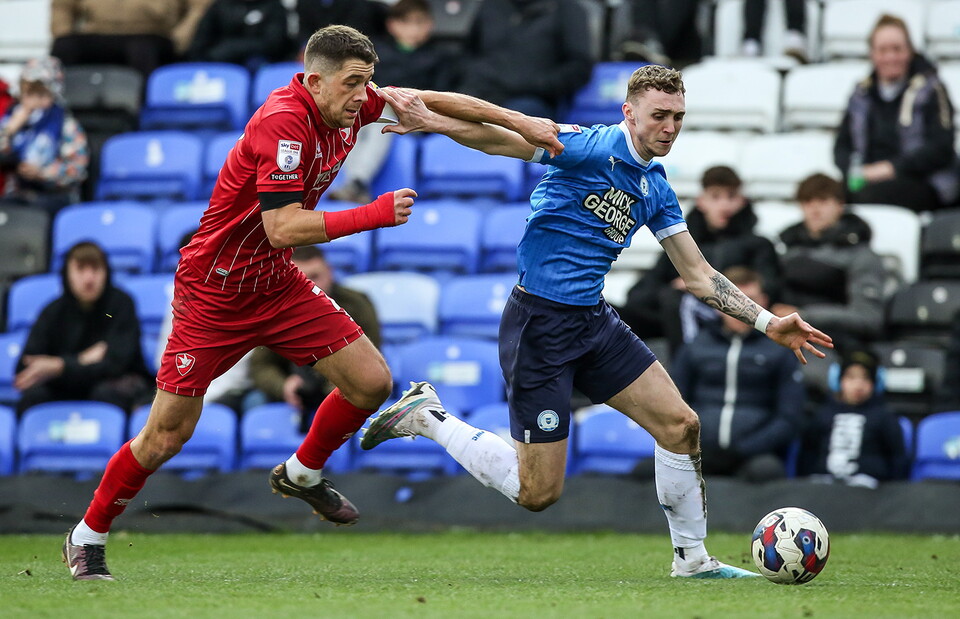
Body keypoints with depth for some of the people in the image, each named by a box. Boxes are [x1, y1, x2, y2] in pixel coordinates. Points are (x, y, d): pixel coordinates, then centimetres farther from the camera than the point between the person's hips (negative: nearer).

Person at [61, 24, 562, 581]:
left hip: (278, 285, 7)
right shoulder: (283, 121, -28)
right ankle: (89, 536, 15)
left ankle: (303, 473, 24)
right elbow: (282, 227, -33)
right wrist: (373, 215, -32)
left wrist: (520, 122, 6)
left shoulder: (347, 107, -5)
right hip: (214, 292, -7)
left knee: (372, 383, -2)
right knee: (167, 435, -4)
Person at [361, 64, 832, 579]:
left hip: (593, 320, 8)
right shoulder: (593, 148, -13)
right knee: (538, 492, -6)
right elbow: (503, 137, -23)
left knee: (681, 424, 1)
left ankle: (692, 558, 17)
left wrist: (767, 323, 9)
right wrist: (429, 117, -40)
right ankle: (427, 417, 13)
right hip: (539, 322, -8)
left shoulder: (656, 189, 10)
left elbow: (697, 275, 16)